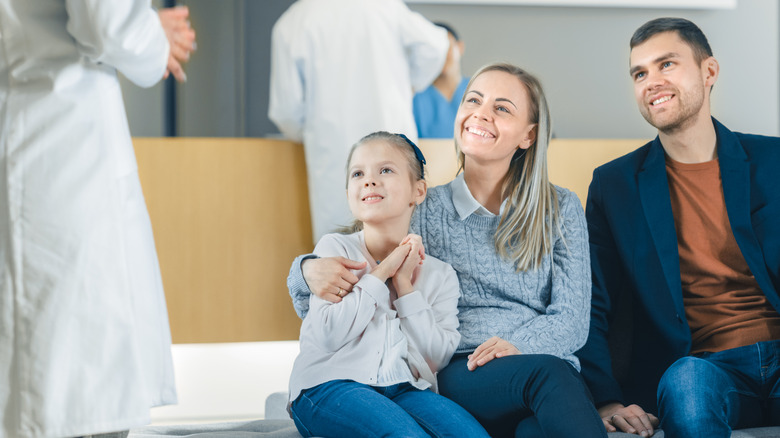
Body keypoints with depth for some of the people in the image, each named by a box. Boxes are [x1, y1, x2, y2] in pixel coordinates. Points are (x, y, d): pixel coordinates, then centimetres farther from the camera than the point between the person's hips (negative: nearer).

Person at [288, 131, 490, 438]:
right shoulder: (335, 249, 6)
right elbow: (328, 335, -9)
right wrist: (381, 273, -6)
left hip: (403, 389, 3)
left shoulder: (440, 274, 13)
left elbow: (437, 358, 1)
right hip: (329, 386, -3)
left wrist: (404, 285, -2)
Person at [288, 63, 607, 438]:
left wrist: (518, 346, -17)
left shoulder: (561, 209, 15)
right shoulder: (424, 213, 13)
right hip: (457, 376, 0)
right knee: (547, 373, -36)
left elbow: (572, 318, 5)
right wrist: (309, 271, -13)